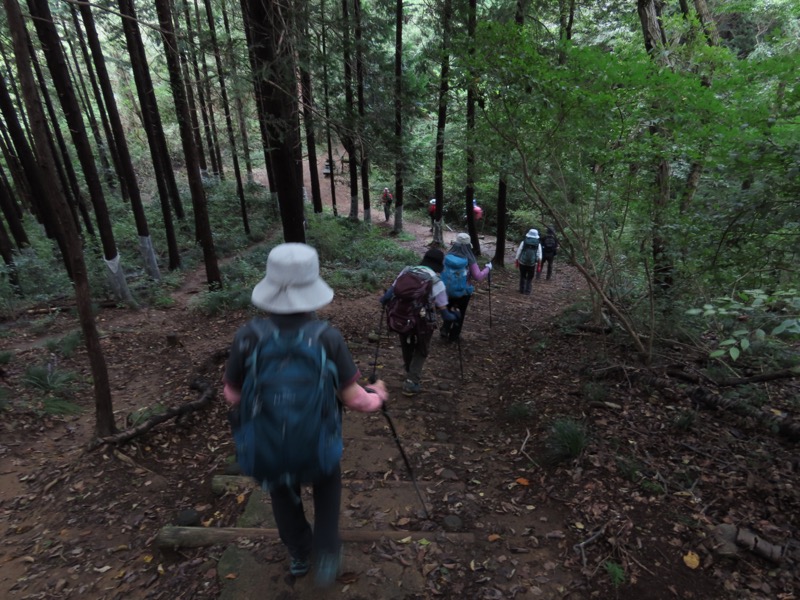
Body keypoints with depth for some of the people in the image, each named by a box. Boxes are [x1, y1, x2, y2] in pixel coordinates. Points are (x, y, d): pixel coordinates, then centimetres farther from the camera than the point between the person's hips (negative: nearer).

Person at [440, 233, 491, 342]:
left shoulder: (448, 256, -11)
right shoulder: (469, 260, -18)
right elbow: (478, 277, -17)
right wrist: (488, 268, -2)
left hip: (448, 290, 2)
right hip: (463, 292, -2)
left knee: (448, 311, 26)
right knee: (460, 314, 17)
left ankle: (444, 331, 17)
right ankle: (454, 336, 26)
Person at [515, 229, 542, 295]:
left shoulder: (523, 242, -1)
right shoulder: (538, 244, 1)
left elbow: (518, 252, -1)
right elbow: (539, 255, -4)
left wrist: (516, 261, 7)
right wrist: (539, 264, -2)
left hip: (522, 262, 0)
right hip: (532, 264, 0)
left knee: (522, 277, 16)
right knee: (530, 278, 12)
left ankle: (522, 290, 19)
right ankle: (527, 291, 8)